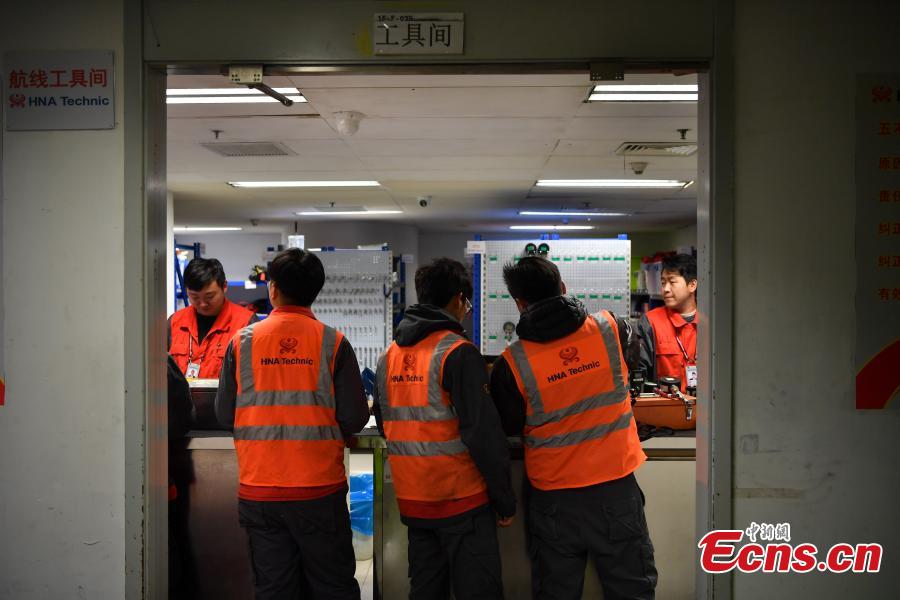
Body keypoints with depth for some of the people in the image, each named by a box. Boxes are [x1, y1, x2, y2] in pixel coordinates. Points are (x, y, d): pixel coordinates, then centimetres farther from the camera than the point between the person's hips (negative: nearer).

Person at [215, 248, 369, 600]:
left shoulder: (242, 341, -1)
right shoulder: (333, 343, -6)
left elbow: (224, 415, 2)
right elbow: (355, 418, -7)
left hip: (257, 490, 2)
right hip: (319, 489, -2)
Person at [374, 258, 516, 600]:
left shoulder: (389, 356, 7)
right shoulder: (457, 352, -14)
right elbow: (483, 432, -17)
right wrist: (505, 500, -10)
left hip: (411, 501, 7)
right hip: (461, 499, -7)